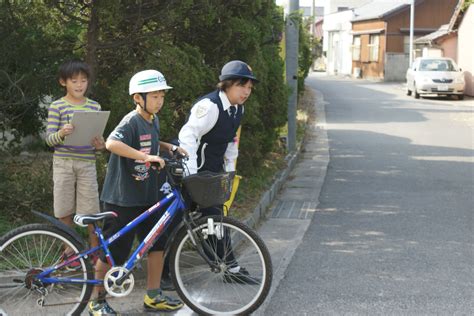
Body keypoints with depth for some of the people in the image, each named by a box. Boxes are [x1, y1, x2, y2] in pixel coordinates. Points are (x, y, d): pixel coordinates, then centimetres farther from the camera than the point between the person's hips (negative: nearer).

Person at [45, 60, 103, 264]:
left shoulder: (94, 107, 7)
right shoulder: (57, 107, 0)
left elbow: (98, 137, 11)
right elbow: (49, 139, -5)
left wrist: (100, 145, -12)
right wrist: (61, 133, -26)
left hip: (87, 163, 1)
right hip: (63, 163, -1)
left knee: (91, 211, -1)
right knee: (65, 210, 5)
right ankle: (69, 249, 20)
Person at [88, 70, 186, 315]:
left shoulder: (153, 120, 8)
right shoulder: (131, 122, -18)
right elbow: (111, 143, -37)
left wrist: (171, 147, 14)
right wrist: (146, 157, -41)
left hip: (147, 197, 8)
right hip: (122, 198, -8)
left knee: (157, 244, 10)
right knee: (113, 252, 0)